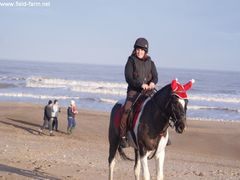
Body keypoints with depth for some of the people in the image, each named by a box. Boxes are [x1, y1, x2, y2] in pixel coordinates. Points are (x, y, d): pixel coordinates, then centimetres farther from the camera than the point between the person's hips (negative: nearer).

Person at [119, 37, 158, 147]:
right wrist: (141, 84, -19)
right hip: (134, 91, -4)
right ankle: (122, 136, -18)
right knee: (127, 109, -25)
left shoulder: (150, 63, 15)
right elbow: (128, 78, -6)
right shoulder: (131, 61, 3)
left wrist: (152, 83, -17)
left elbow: (155, 77, 7)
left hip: (149, 91, 4)